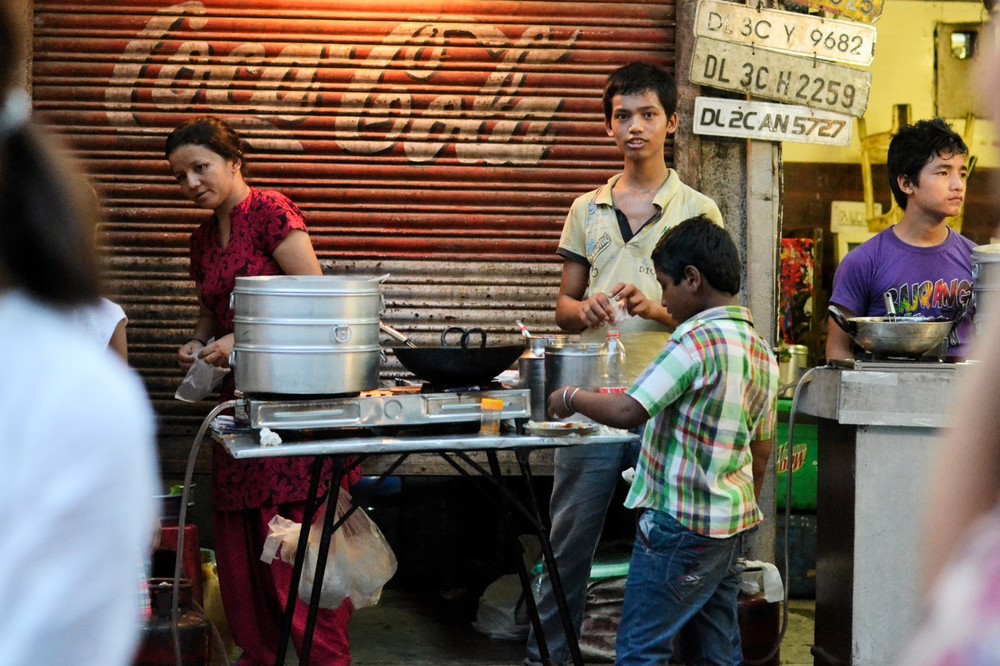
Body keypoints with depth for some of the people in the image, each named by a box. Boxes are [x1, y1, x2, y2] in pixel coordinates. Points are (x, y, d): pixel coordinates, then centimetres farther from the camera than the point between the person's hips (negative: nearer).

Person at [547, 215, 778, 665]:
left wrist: (571, 397, -8)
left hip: (678, 526, -9)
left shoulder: (697, 338, -17)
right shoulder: (762, 352, 11)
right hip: (731, 526, 9)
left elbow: (628, 412, -24)